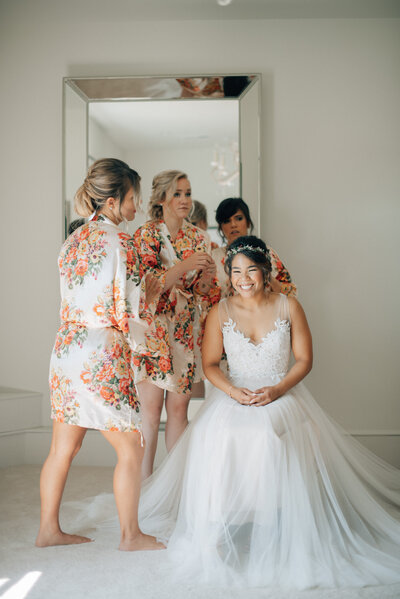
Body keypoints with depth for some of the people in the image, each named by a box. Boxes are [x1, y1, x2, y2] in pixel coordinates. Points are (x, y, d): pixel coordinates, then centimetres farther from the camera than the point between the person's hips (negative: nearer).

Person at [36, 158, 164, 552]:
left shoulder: (75, 239, 11)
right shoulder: (119, 243, -14)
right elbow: (128, 314, -17)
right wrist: (149, 295, 4)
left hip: (65, 351, 9)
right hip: (101, 360, -8)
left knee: (64, 447, 17)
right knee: (131, 448, 7)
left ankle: (48, 528, 29)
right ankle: (130, 535, 19)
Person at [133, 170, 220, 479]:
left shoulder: (198, 237, 9)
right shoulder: (146, 235, -5)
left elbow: (204, 291, 10)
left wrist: (208, 274, -12)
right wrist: (185, 266, -24)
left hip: (187, 332, 4)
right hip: (154, 329, -4)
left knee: (179, 408, 8)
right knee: (150, 409, -3)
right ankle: (144, 484, 9)